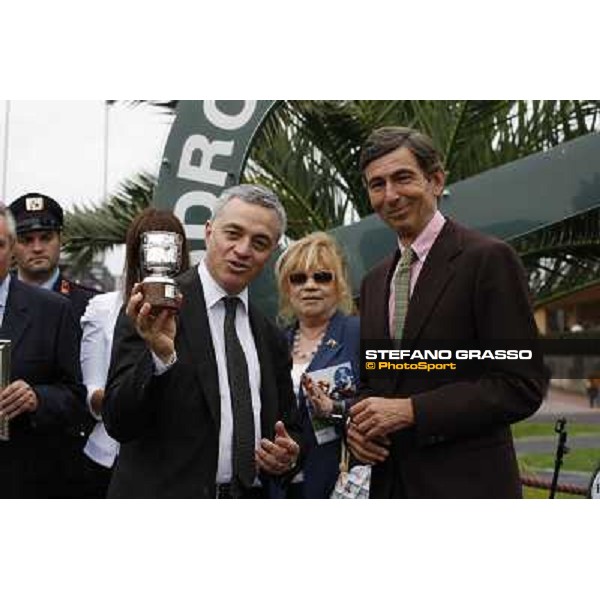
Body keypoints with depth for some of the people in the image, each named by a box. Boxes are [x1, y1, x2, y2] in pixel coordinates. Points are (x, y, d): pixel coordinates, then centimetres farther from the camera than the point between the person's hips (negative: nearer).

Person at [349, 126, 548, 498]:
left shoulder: (489, 259, -9)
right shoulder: (374, 282, 13)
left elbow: (523, 385, -14)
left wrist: (411, 411, -18)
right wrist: (358, 423, -2)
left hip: (468, 484, -6)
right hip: (390, 483, 6)